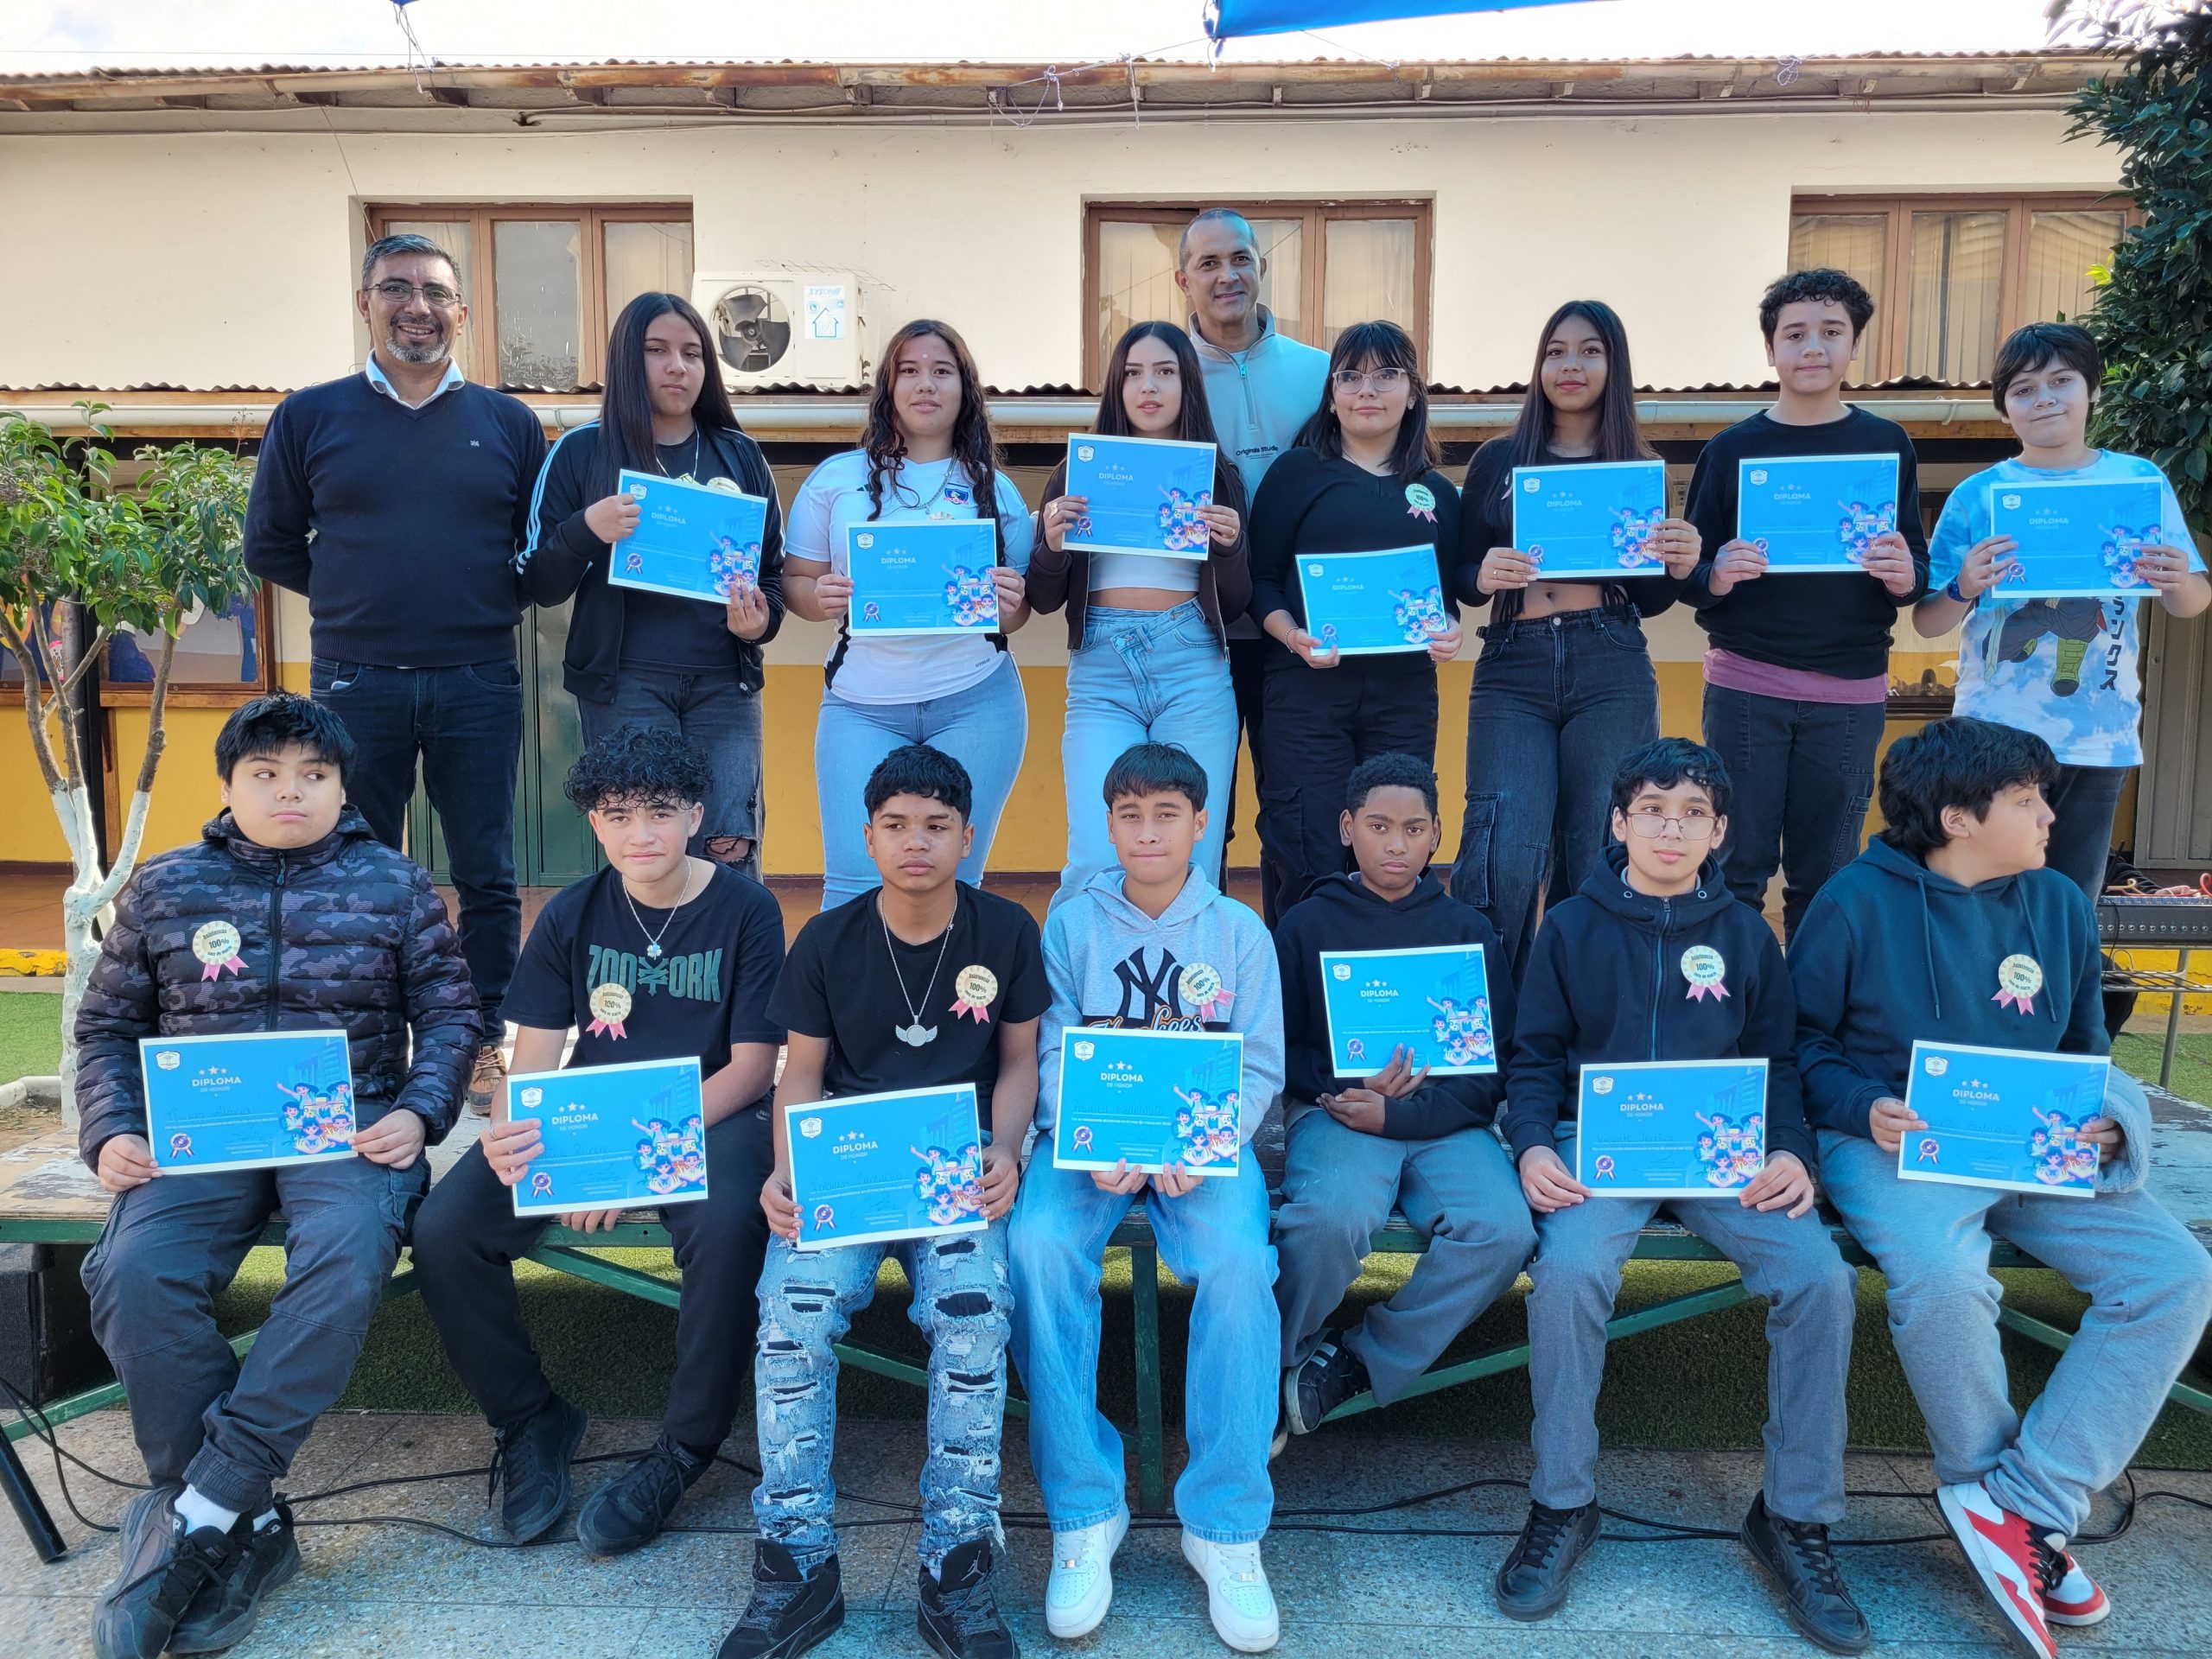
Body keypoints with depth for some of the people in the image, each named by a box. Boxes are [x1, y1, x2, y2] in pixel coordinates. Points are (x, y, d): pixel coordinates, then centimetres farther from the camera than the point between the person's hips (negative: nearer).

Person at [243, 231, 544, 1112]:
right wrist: (359, 594, 5)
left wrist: (494, 600, -2)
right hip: (354, 683, 0)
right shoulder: (309, 418, 7)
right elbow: (269, 545, 12)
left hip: (478, 683, 0)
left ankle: (487, 1044, 16)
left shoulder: (509, 424, 7)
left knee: (487, 876, 4)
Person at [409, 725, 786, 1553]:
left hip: (708, 1116, -3)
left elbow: (751, 1066, -8)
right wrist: (507, 1133, -23)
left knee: (728, 1224, -36)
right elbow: (534, 1056, 2)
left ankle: (685, 1449, -11)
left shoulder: (744, 910, -5)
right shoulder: (571, 916, 5)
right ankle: (531, 1421, 7)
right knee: (444, 1229, -19)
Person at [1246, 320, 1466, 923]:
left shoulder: (1437, 493, 14)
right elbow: (1261, 579, 2)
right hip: (1308, 686, -3)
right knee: (1309, 865, -4)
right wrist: (1294, 636, -16)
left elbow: (1448, 594, 17)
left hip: (1405, 691, 3)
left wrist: (1448, 631, -5)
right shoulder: (1298, 471, 5)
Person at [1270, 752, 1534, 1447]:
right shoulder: (1307, 925, 11)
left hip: (1445, 1122, 2)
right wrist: (1352, 1087, -12)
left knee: (1504, 1230, -28)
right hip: (1336, 1113, -2)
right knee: (1331, 1218, -35)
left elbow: (1496, 1069, 6)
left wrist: (1399, 1113, -10)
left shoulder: (1468, 931, 14)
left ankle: (1356, 1363, -8)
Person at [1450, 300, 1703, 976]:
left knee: (1597, 862, 3)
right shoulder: (1497, 460, 10)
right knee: (1504, 860, -12)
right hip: (1511, 672, -1)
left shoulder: (1642, 467, 11)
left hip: (1611, 673, 1)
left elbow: (1646, 601, 12)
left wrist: (1680, 567, -9)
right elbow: (1461, 579, 8)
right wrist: (1483, 576, -14)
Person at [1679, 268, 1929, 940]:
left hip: (1850, 692, 1)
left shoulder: (1887, 445, 7)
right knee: (1735, 872, 2)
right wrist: (1718, 577, -20)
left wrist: (1904, 576, -16)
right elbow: (1688, 578, 3)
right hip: (1745, 684, -1)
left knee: (1824, 882, 8)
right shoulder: (1732, 449, 4)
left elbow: (1919, 575, 7)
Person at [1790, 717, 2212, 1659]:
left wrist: (2100, 1126, -2)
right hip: (1895, 1140, -5)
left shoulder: (2060, 908, 10)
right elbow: (1800, 1043, 0)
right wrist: (1863, 1110, -18)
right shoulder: (1858, 902, -5)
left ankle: (2015, 1506, -14)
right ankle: (1989, 1489, -4)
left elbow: (2084, 1053, 18)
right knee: (1943, 1280, -35)